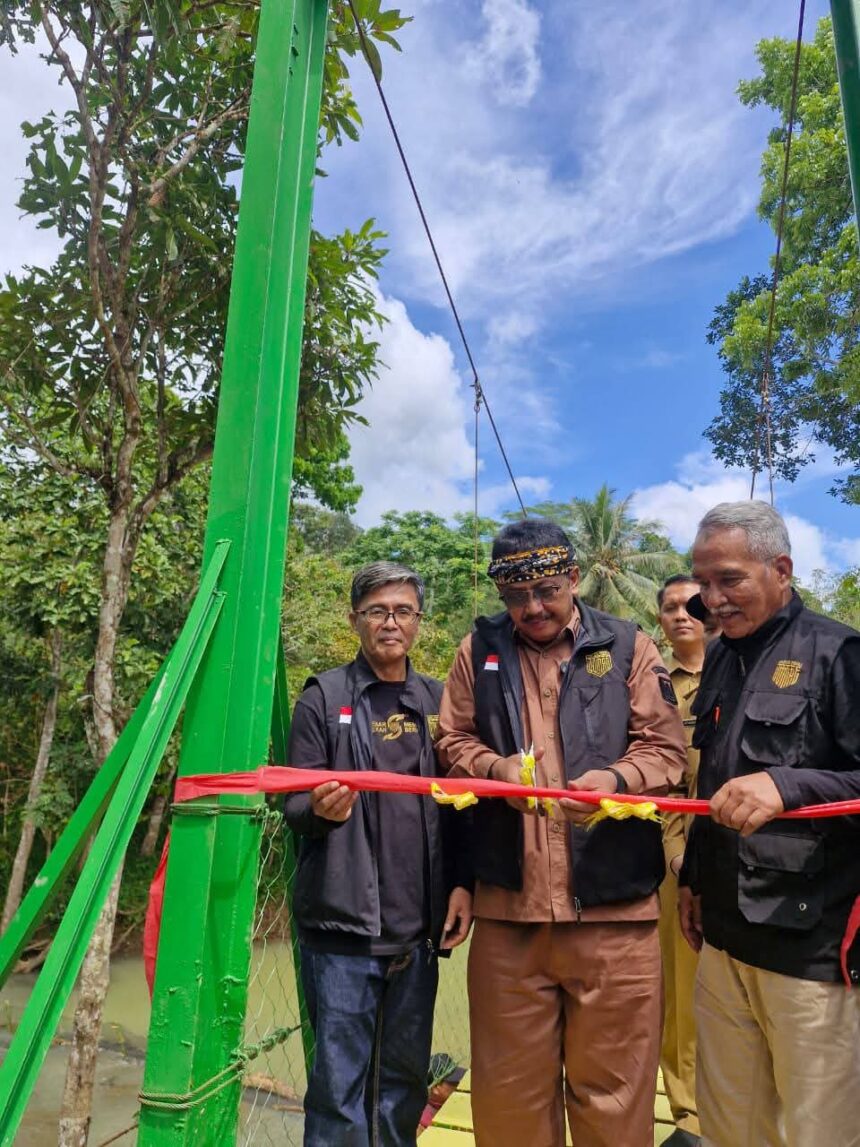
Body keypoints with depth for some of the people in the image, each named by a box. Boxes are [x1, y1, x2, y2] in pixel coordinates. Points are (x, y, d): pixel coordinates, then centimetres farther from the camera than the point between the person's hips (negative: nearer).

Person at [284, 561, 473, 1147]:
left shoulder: (437, 700, 8)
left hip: (419, 925, 4)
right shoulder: (325, 697, -2)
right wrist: (320, 808, -24)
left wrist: (463, 882, 2)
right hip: (342, 923, -3)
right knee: (340, 1081, 5)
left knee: (405, 1077, 15)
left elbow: (456, 804, 11)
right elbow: (295, 806, -3)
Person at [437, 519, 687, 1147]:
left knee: (612, 1083, 11)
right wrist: (496, 766, -11)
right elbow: (454, 743, 10)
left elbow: (666, 747, 1)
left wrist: (614, 777, -18)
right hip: (507, 904, 2)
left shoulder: (629, 646, 4)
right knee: (509, 1082, 16)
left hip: (612, 905, -1)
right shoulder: (479, 649, 8)